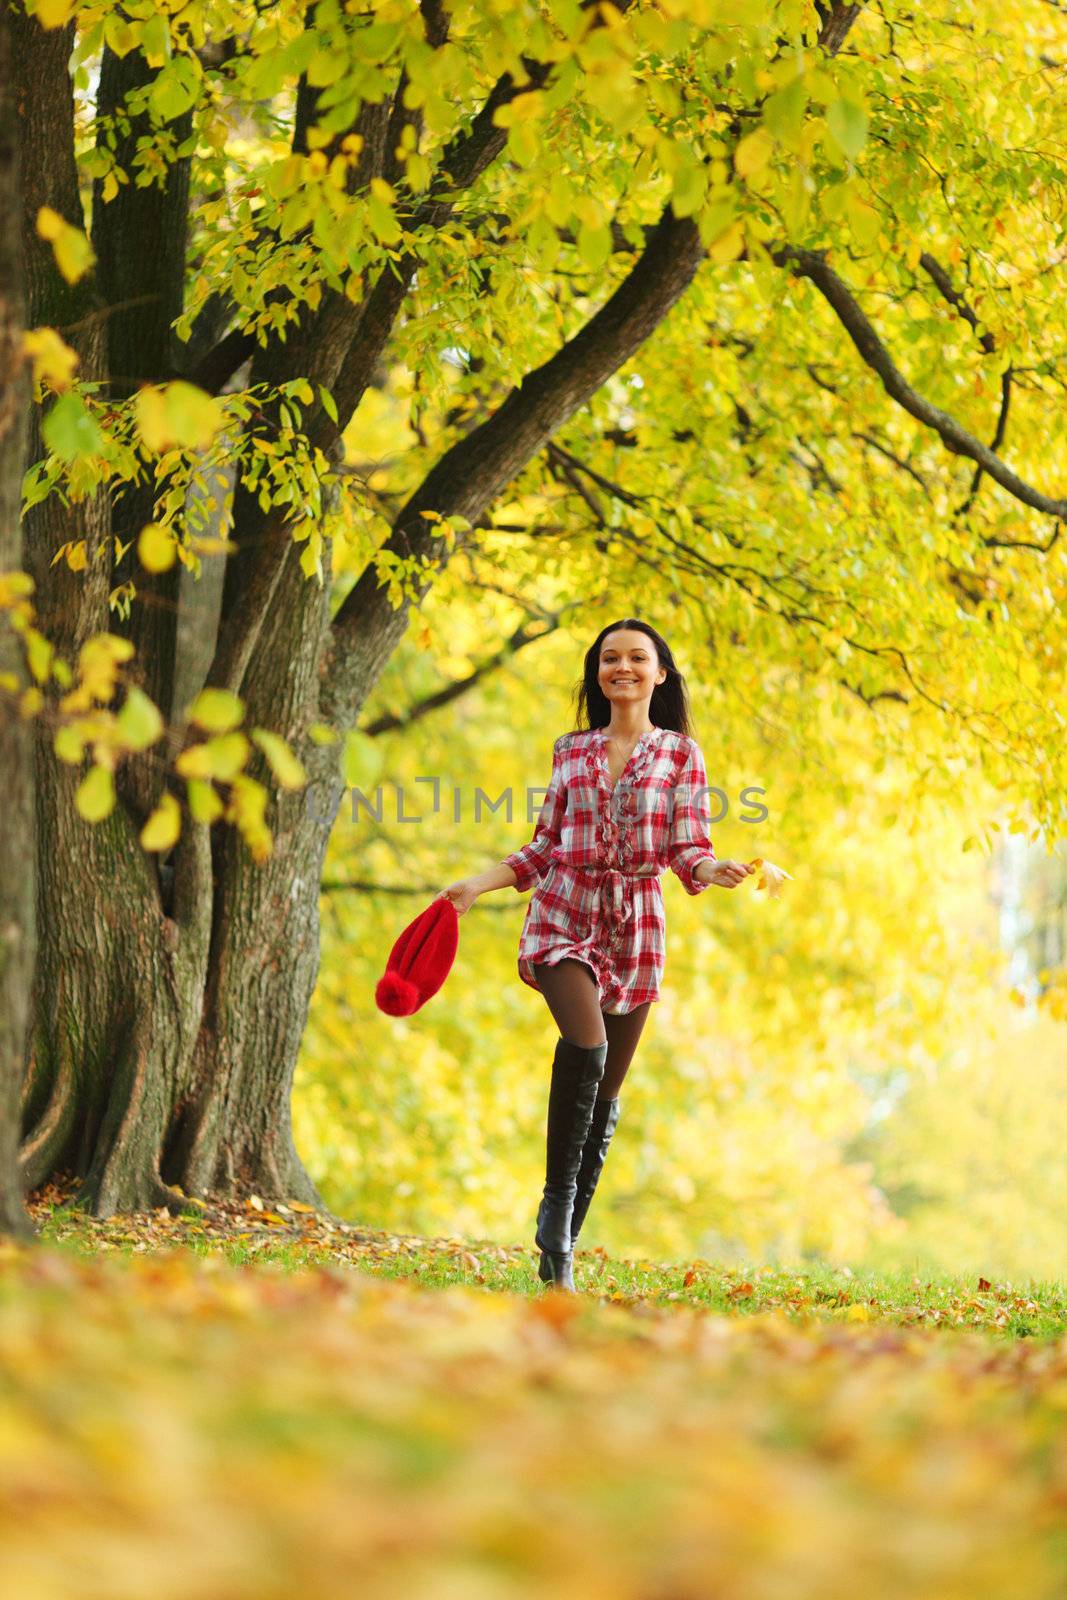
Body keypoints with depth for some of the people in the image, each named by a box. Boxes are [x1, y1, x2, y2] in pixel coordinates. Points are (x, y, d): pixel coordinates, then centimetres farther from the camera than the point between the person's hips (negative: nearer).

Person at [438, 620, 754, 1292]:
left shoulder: (680, 753, 6)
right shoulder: (571, 751, 11)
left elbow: (688, 853, 1)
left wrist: (715, 871, -20)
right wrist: (477, 884, 7)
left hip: (635, 929, 1)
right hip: (564, 915, 0)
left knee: (606, 1092, 2)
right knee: (586, 1044, -28)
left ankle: (559, 1251, 11)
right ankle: (555, 1199, -17)